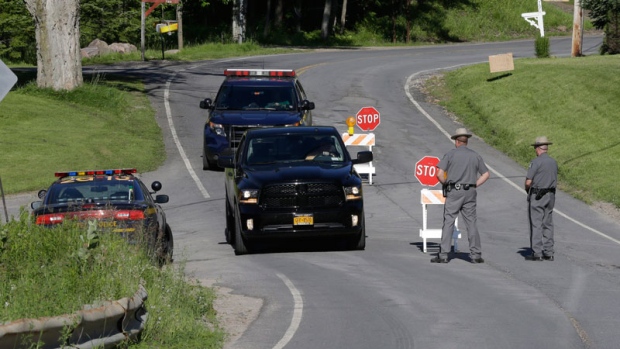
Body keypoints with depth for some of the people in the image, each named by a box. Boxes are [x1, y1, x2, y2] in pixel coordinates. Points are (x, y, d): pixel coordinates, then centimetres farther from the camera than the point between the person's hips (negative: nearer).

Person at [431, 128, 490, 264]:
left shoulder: (450, 154, -1)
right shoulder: (475, 156, 9)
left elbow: (439, 173, -9)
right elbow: (485, 174, 12)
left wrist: (445, 184, 7)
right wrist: (475, 185, 12)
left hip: (454, 192, -3)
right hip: (470, 193, 3)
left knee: (448, 222, -1)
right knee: (471, 223, 6)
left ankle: (443, 255, -4)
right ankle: (475, 255, 5)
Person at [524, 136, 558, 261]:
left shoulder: (536, 162, -14)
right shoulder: (553, 162, 8)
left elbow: (528, 181, -15)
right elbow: (555, 181, 12)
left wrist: (527, 189, 5)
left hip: (537, 196, -7)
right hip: (550, 195, 7)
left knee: (536, 224, -4)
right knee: (548, 225, 11)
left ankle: (537, 253, -7)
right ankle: (548, 252, 11)